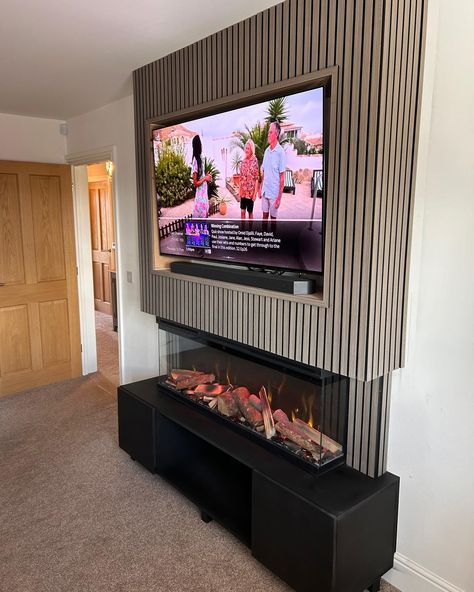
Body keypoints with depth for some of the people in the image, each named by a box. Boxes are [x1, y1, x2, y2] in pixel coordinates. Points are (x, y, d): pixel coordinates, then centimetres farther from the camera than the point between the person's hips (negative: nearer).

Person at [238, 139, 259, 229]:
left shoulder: (255, 161, -9)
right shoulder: (243, 161, 6)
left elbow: (256, 178, -10)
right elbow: (241, 177, 9)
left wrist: (255, 192, -13)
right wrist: (239, 191, 7)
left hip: (251, 191, -5)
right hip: (243, 191, 5)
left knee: (250, 211, 7)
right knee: (242, 211, 9)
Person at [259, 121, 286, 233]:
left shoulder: (280, 152, -13)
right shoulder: (266, 150, 7)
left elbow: (282, 177, -13)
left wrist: (279, 197, -15)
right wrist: (260, 188, 11)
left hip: (274, 192, -6)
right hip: (265, 191, 6)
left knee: (273, 217, 6)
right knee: (265, 215, 13)